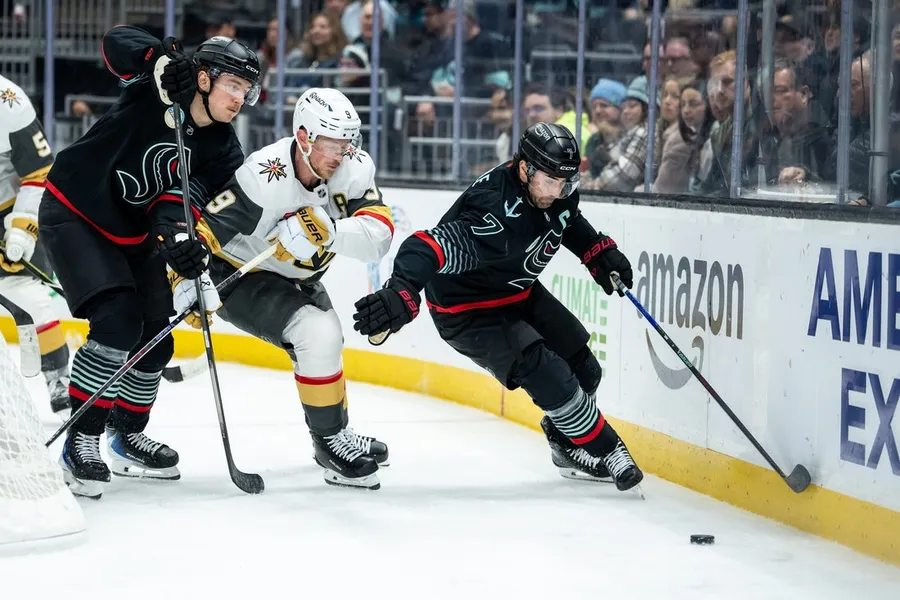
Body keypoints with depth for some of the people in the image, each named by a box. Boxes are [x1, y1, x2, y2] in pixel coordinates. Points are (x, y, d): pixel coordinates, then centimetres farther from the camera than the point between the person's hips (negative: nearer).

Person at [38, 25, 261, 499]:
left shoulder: (222, 151, -6)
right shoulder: (156, 88, -19)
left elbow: (176, 204, -16)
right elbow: (117, 41, -28)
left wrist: (178, 237, -36)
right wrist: (163, 62, -42)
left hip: (134, 236, 7)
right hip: (75, 215, -7)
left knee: (154, 343, 9)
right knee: (117, 322, -23)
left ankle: (127, 437, 34)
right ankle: (81, 441, -13)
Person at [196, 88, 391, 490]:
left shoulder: (354, 168, -17)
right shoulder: (264, 178, -34)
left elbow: (378, 235, -28)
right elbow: (202, 230, -31)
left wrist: (328, 231, -44)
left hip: (296, 277, 8)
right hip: (240, 276, -8)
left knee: (324, 343, 24)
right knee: (318, 334, -25)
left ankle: (333, 436, 50)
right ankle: (331, 441, -7)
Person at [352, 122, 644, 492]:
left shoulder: (554, 188, -12)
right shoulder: (495, 214, -38)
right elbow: (434, 247, -50)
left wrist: (600, 252, 4)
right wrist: (402, 293, -66)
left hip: (518, 293, 9)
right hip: (467, 311, -9)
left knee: (583, 370, 9)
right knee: (551, 379, -18)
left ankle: (568, 447, 34)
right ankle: (607, 453, 1)